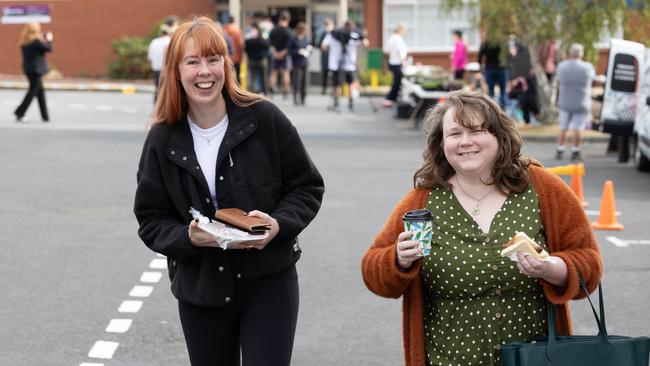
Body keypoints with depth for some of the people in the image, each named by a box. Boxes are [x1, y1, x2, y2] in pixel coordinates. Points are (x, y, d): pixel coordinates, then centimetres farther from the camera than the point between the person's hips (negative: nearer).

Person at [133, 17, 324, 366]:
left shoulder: (264, 118, -8)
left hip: (268, 284, -2)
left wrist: (279, 224, -19)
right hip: (200, 291, 2)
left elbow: (307, 187, 0)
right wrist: (189, 236, -19)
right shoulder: (163, 139, -2)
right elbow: (151, 220, 2)